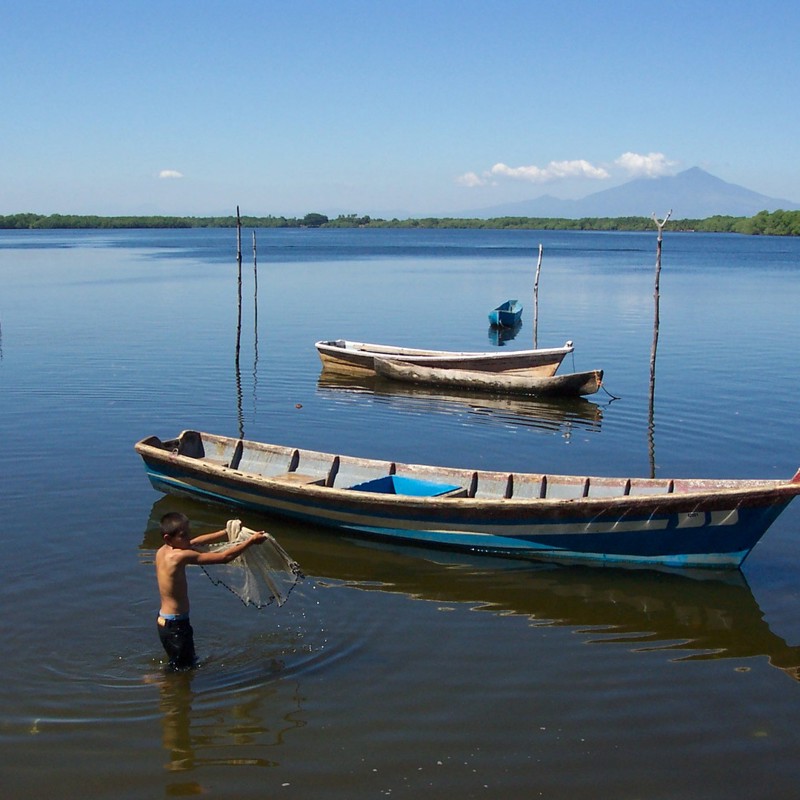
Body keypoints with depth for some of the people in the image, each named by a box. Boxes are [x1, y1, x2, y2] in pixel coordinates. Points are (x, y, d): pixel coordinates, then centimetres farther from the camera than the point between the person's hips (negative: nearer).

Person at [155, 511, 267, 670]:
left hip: (164, 620, 10)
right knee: (184, 669, 6)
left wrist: (228, 532, 6)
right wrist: (251, 541, -15)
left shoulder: (162, 551, 0)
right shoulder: (180, 556, -26)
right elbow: (224, 557, -24)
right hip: (176, 625, -10)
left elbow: (197, 541, 10)